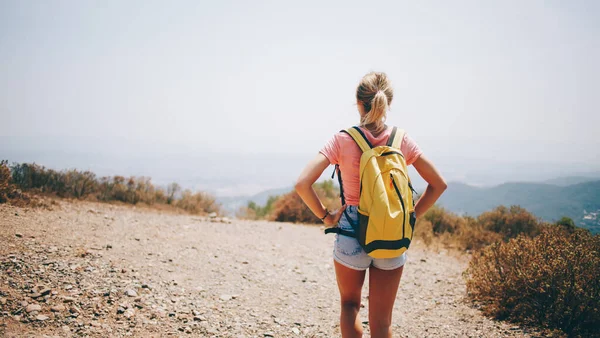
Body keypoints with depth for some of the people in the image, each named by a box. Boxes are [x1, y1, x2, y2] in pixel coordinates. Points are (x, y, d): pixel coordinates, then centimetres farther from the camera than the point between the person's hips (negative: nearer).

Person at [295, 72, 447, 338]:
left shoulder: (343, 140, -11)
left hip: (351, 234, -2)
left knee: (349, 304, 25)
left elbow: (302, 184, -17)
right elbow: (438, 185, 3)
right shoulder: (402, 140, -4)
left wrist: (325, 215, -4)